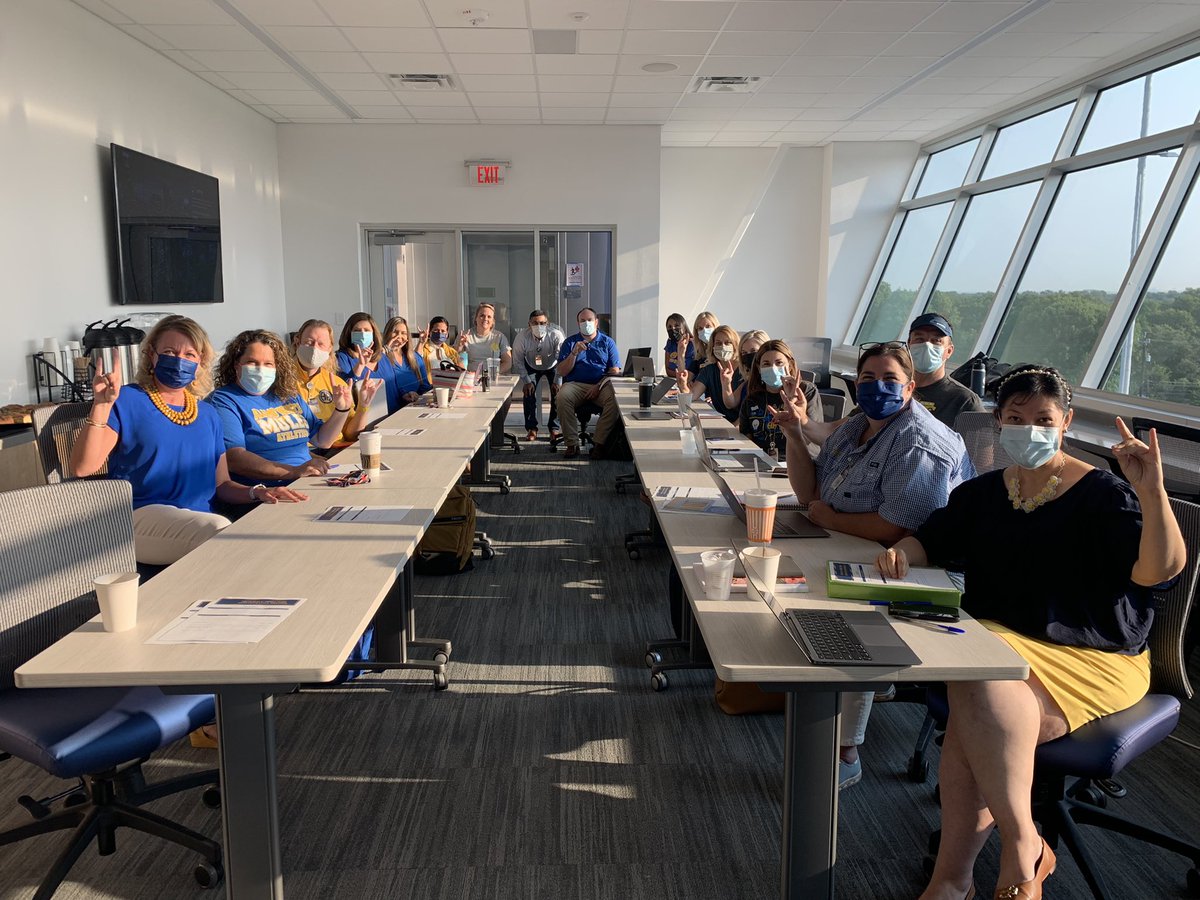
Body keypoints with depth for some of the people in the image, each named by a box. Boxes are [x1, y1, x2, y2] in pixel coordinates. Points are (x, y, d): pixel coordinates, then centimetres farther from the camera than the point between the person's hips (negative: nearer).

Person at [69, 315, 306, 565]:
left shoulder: (208, 415, 20)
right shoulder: (127, 400, 4)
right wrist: (101, 405, -17)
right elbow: (82, 467, -6)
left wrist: (256, 493, 1)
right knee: (220, 529, -35)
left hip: (202, 518, 5)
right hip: (142, 515, -4)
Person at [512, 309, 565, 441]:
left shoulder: (556, 335, -33)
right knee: (528, 393, -13)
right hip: (531, 367, 1)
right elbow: (518, 361, -15)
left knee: (557, 393, -14)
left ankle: (554, 428, 0)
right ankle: (531, 429, -1)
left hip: (553, 367, -1)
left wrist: (557, 382, -27)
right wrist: (526, 381, -18)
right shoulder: (521, 338, -28)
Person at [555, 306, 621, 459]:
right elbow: (561, 372, 6)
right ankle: (572, 444, -26)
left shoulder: (607, 342, 15)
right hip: (575, 384, 0)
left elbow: (615, 371, 5)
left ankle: (598, 442, -25)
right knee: (563, 397, -33)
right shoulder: (570, 342, 16)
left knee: (616, 398, -33)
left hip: (602, 385, 0)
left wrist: (599, 386, -11)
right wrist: (574, 353, -8)